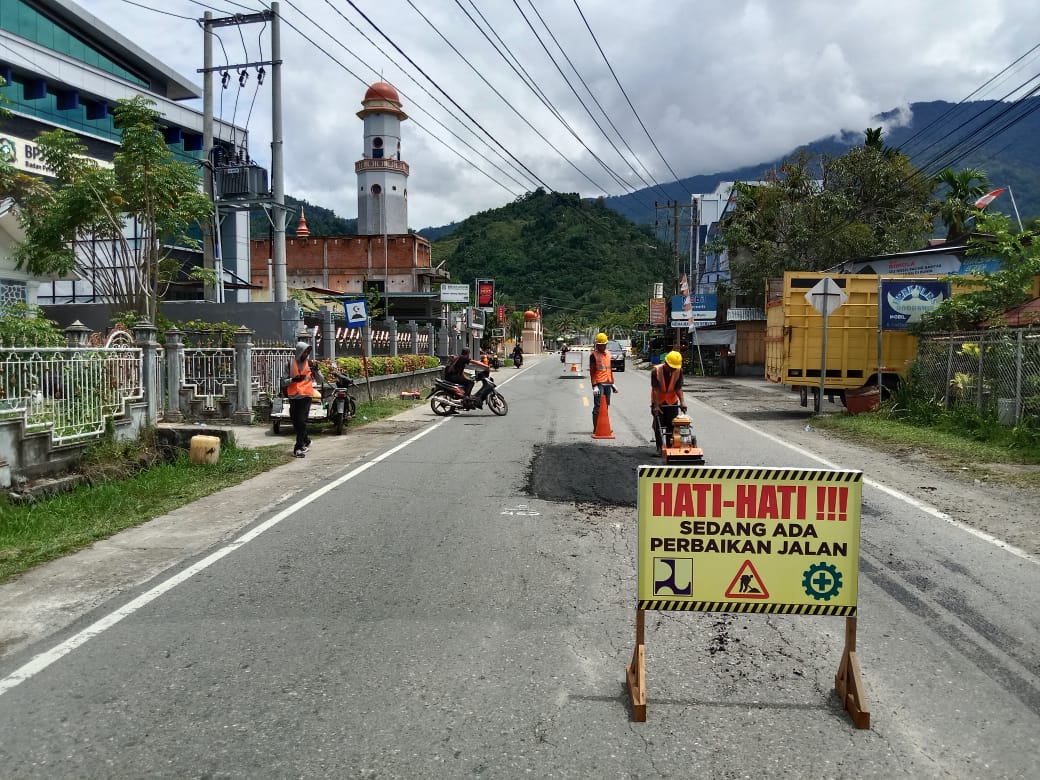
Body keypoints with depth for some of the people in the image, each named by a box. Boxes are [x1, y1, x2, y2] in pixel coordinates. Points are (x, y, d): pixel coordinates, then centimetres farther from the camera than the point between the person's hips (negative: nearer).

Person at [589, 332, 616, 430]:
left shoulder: (608, 354, 15)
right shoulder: (594, 354, -6)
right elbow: (592, 371, -10)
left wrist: (612, 383, 20)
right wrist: (594, 386, -16)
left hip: (608, 383, 7)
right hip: (599, 383, -7)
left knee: (606, 406, 10)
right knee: (597, 406, -6)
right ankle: (595, 429, -3)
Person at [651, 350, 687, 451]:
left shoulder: (679, 371, -16)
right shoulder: (655, 371, -24)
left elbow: (678, 388, -13)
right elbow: (655, 389, -25)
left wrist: (682, 401, -24)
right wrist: (656, 406, -28)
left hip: (672, 402, 2)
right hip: (658, 402, -2)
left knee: (672, 425, 4)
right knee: (658, 426, 1)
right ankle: (660, 447, 9)